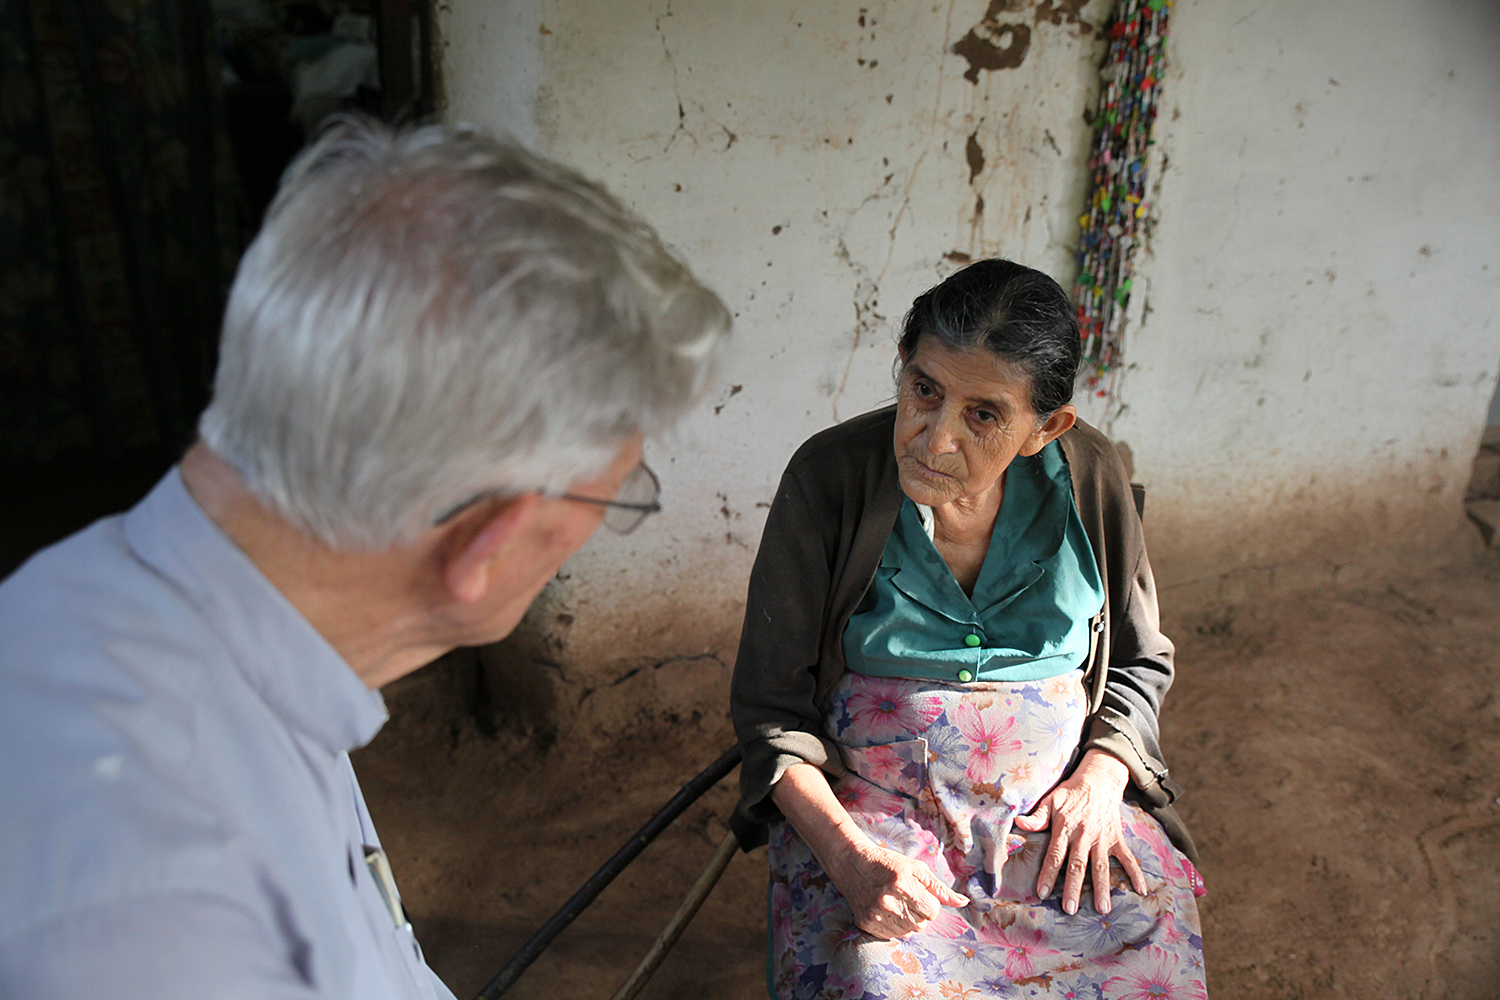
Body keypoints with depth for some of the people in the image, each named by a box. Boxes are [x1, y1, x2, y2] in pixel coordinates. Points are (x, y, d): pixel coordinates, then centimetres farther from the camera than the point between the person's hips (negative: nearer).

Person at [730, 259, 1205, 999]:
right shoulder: (830, 477, -11)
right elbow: (770, 703, -6)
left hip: (1059, 800, 3)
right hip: (871, 808, -2)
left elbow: (1140, 660, 12)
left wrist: (1102, 778, -6)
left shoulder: (1088, 475, -3)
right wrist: (848, 854, -18)